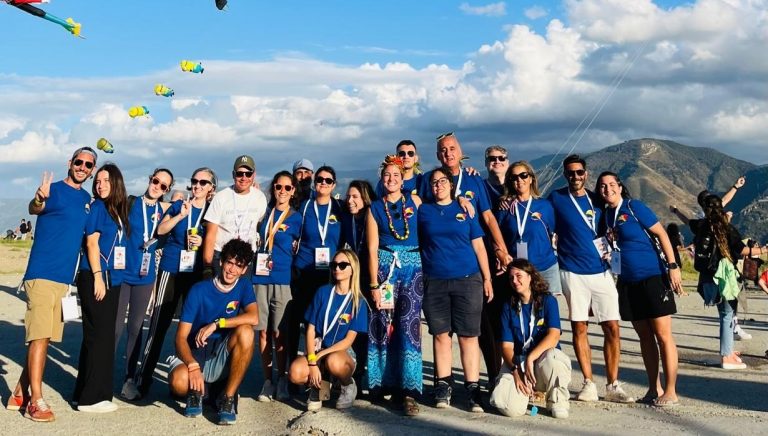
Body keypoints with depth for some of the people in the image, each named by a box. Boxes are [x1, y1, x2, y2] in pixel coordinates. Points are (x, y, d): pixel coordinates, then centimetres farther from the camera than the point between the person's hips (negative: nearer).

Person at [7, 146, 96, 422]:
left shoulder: (89, 200, 13)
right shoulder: (53, 190, -7)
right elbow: (34, 209, -28)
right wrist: (39, 199, -51)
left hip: (64, 278, 7)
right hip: (42, 274, -7)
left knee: (43, 337, 11)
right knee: (39, 337, -9)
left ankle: (20, 393, 21)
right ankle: (35, 400, -5)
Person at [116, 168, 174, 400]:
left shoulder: (164, 209, 7)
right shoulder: (131, 203, -2)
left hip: (145, 276, 3)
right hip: (122, 273, -3)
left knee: (136, 328, 9)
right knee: (115, 327, -2)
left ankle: (129, 380, 17)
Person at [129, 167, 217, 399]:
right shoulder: (179, 205, 7)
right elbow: (160, 229, -2)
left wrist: (203, 242, -8)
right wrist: (181, 215, -15)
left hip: (198, 274, 1)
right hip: (171, 269, -1)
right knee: (159, 322, -3)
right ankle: (143, 377, 0)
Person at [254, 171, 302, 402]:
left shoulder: (296, 218, 5)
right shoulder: (265, 212, 13)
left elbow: (295, 246, 12)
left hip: (282, 279, -2)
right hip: (260, 276, 3)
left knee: (279, 333, -1)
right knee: (263, 331, 2)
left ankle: (282, 380, 12)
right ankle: (267, 381, 9)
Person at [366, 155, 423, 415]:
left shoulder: (415, 201, 9)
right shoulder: (375, 208, 7)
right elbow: (372, 249, 3)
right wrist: (374, 284, -3)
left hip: (413, 267, 0)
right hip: (384, 267, 0)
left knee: (409, 325, -8)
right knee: (385, 326, -1)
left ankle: (408, 389, -7)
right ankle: (388, 384, 12)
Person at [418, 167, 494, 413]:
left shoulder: (465, 210, 9)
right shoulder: (423, 211, 10)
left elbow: (478, 247, 9)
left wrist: (487, 279, 5)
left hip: (467, 280, -1)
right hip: (434, 282, 1)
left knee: (469, 336, -1)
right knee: (440, 335, 4)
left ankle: (473, 389, 2)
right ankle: (443, 386, 14)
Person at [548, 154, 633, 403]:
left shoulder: (596, 200, 11)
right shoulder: (556, 199, 1)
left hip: (601, 271, 3)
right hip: (573, 273, -3)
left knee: (612, 328, -2)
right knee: (579, 328, 2)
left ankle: (612, 386, 6)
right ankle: (588, 384, 11)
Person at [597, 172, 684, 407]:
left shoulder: (634, 207, -6)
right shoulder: (606, 214, 10)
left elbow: (661, 234, -9)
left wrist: (673, 266, -15)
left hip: (653, 277, -6)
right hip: (628, 282, 6)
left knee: (662, 335, -4)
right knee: (645, 336, 10)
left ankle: (670, 392, 1)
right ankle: (654, 389, 18)